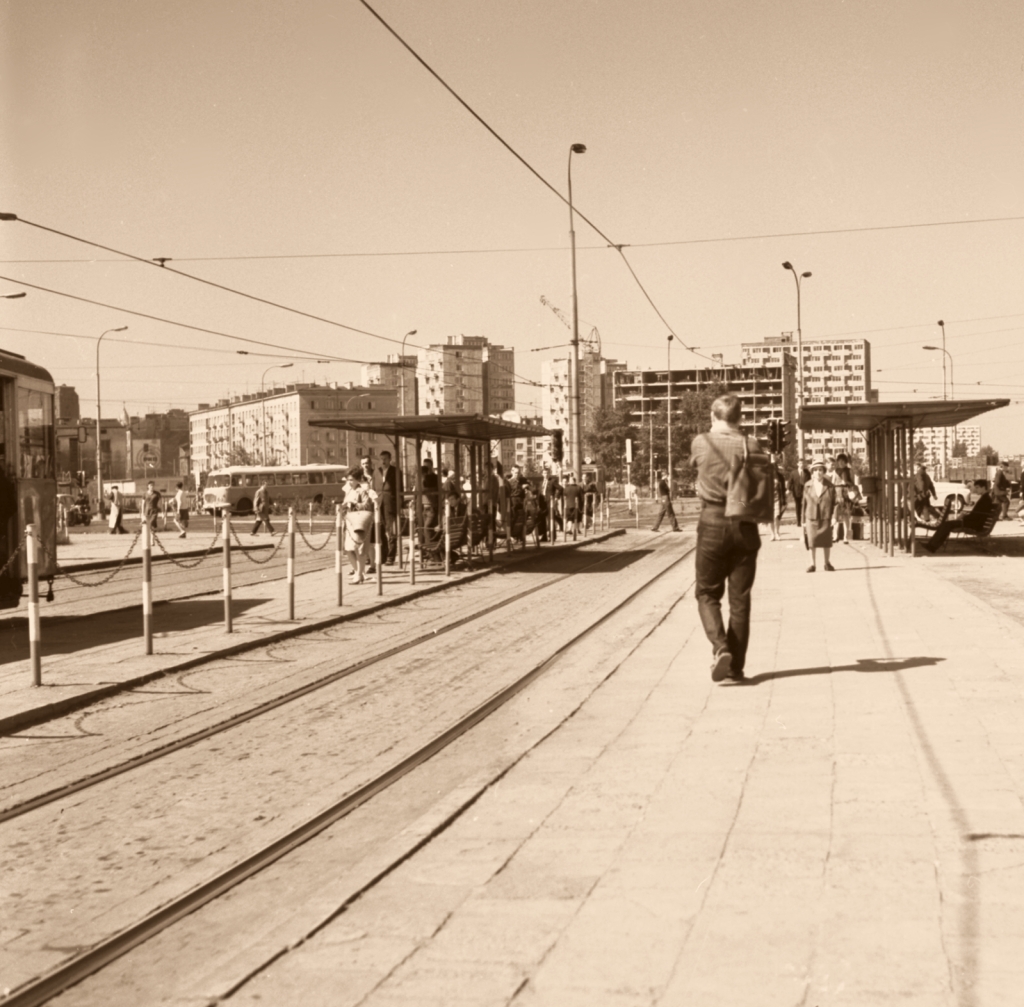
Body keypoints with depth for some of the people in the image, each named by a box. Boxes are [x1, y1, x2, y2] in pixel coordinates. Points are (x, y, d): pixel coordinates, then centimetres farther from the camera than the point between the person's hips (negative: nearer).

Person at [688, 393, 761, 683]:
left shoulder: (701, 443, -3)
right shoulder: (751, 446, -1)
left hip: (712, 523, -1)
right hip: (745, 526, 1)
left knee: (707, 594, 11)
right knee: (740, 599, 8)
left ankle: (720, 647, -13)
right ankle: (735, 667, 11)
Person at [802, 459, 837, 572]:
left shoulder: (830, 486, 0)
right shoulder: (808, 486, 3)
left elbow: (834, 503, 4)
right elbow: (805, 503, 6)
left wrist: (833, 517, -4)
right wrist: (804, 520, 5)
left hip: (825, 518, -1)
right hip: (811, 518, 1)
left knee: (826, 542, 4)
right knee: (812, 542, 2)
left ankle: (827, 563, 18)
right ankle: (813, 564, 11)